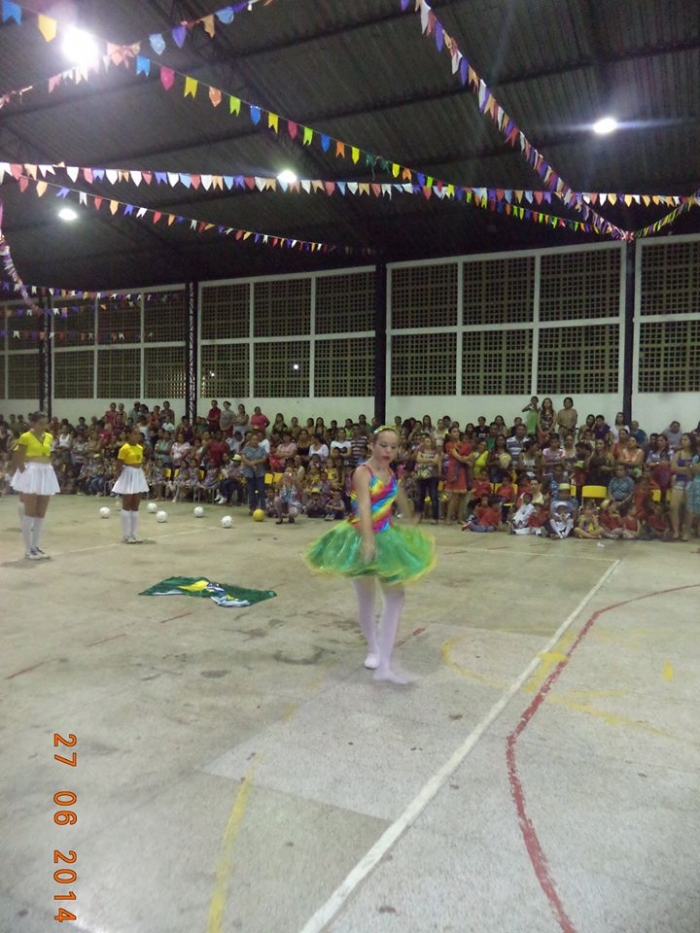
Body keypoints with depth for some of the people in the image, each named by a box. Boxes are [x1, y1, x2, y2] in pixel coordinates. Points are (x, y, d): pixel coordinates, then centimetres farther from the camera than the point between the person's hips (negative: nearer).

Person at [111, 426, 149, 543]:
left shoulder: (140, 448, 7)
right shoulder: (124, 448, -14)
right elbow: (119, 465, -12)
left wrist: (139, 473, 12)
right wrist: (119, 478, -10)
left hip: (138, 476, 7)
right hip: (128, 476, -7)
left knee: (135, 506, 10)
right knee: (126, 506, 1)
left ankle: (134, 534, 17)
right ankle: (126, 535, 7)